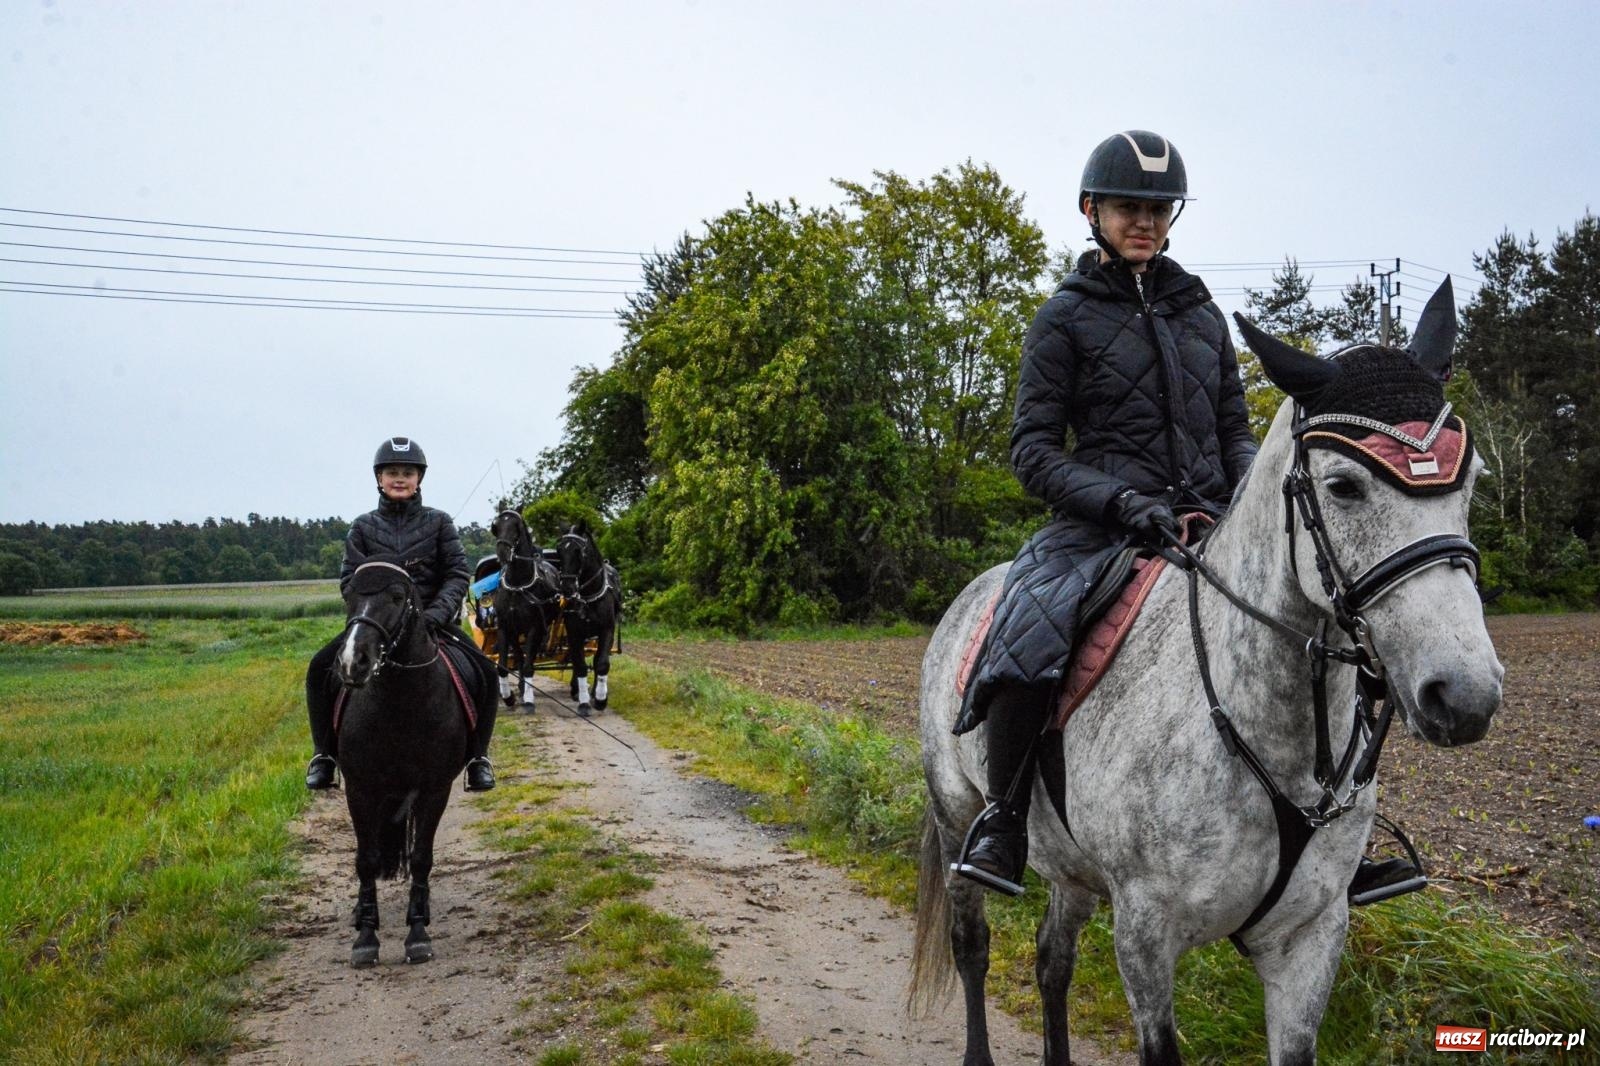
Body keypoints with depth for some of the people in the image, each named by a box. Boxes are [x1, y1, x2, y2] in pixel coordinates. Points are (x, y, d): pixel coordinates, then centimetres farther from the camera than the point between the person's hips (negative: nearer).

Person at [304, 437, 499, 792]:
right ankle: (325, 753, -1)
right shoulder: (363, 527, 6)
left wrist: (436, 613, -19)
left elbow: (457, 574, -3)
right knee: (321, 668, -19)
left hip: (432, 620, -1)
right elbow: (350, 579, 0)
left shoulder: (439, 522, 3)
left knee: (484, 673, -22)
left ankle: (478, 756, -6)